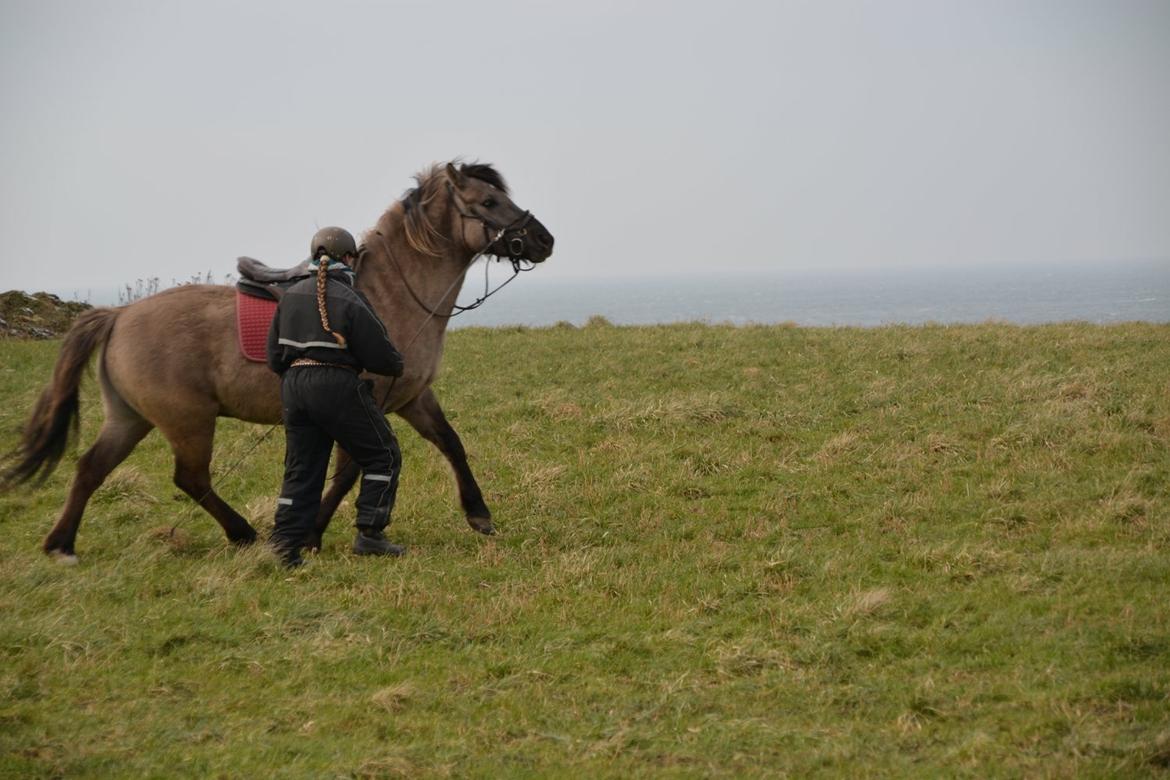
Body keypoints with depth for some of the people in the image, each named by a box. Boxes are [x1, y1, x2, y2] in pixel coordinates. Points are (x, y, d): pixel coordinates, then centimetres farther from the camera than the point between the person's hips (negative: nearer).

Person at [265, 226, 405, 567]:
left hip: (293, 385, 6)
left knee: (301, 469, 12)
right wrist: (396, 366, 12)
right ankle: (369, 535, 4)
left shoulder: (290, 296, 8)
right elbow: (383, 357, -9)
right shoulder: (350, 302, -11)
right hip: (338, 386, -6)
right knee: (383, 457, 8)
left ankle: (285, 544, 3)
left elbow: (274, 356, 11)